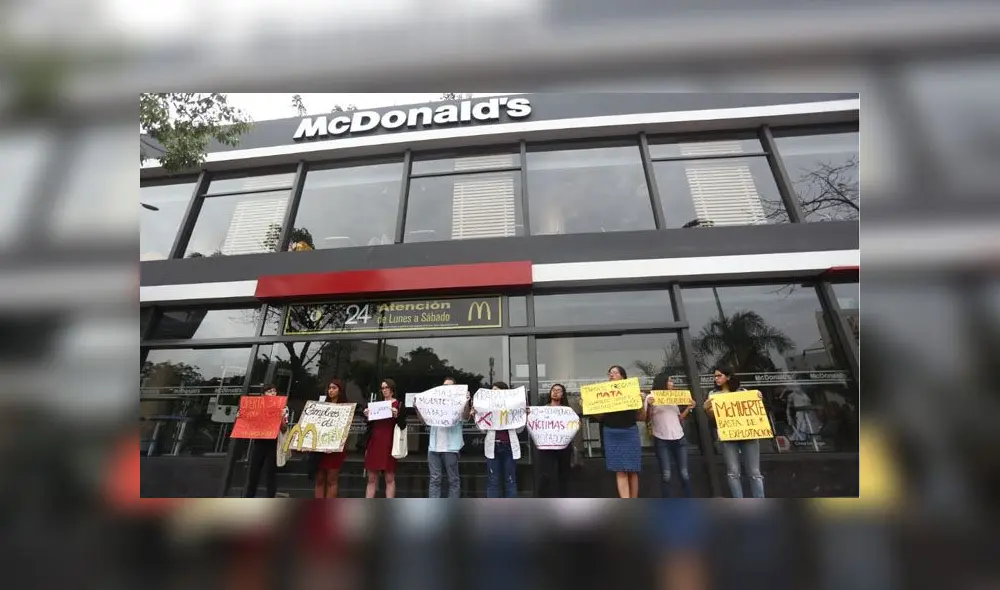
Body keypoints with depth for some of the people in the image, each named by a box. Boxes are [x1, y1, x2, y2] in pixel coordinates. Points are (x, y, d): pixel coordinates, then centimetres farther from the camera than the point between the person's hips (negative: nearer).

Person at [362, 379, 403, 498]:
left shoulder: (399, 404, 0)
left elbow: (402, 425, -6)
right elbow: (370, 425, 17)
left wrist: (397, 416, -24)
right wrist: (367, 416, -2)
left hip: (389, 444, -4)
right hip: (374, 443, 5)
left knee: (390, 479, 0)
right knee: (371, 479, 8)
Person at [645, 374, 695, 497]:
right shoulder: (651, 397, -3)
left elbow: (679, 418, 17)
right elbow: (647, 420, -5)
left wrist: (689, 408, 5)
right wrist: (649, 406, -21)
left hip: (679, 439, 5)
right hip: (661, 440, -5)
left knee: (684, 473, 6)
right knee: (666, 474, -1)